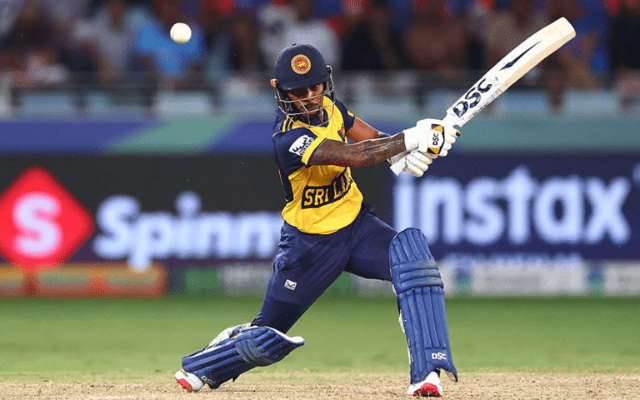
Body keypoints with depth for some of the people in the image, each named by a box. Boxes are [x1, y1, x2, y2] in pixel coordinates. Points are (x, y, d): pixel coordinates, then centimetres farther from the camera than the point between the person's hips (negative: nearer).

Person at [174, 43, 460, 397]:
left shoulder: (327, 106, -4)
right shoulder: (289, 138, -28)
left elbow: (374, 141, -4)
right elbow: (356, 156, -37)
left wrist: (414, 151, -25)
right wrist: (412, 138, -37)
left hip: (357, 224, 6)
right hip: (311, 242, -6)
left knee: (411, 251, -25)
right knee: (269, 337, 5)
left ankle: (426, 370, -28)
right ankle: (197, 368, 37)